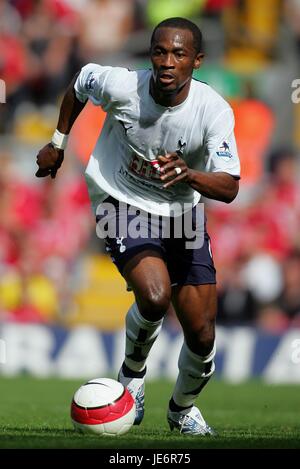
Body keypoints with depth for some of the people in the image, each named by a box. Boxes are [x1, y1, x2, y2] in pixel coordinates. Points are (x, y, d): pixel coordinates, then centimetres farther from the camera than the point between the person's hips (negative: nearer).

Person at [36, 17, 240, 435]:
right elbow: (79, 83, 4)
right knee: (155, 295, -31)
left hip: (182, 213, 2)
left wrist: (189, 175, -45)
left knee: (202, 336, 1)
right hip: (123, 205, -2)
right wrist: (58, 143, 13)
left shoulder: (214, 110, -20)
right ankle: (132, 373, 1)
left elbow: (229, 188, -25)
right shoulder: (121, 86, -20)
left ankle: (183, 408, 33)